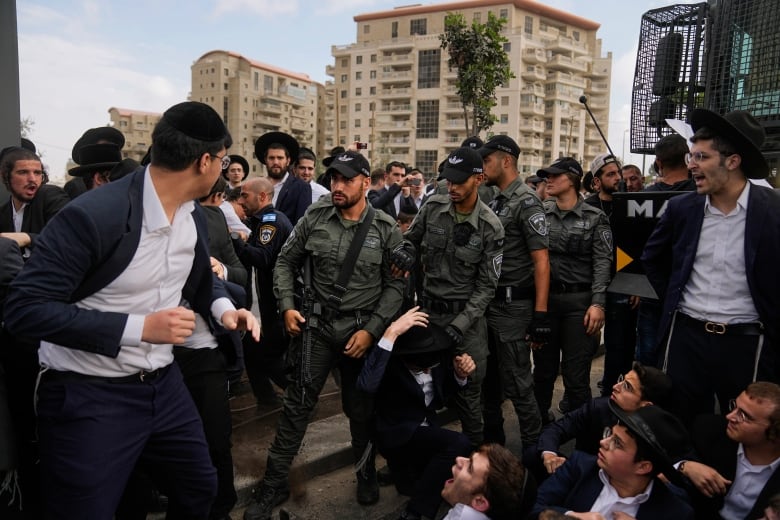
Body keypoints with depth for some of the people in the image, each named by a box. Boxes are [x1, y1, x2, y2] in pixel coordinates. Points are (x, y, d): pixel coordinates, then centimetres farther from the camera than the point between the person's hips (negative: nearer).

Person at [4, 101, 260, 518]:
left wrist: (223, 308, -3)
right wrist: (139, 327, -28)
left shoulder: (195, 217, 2)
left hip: (163, 384, 8)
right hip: (88, 396, -7)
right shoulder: (93, 215, -24)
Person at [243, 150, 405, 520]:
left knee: (361, 409, 12)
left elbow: (395, 285, -4)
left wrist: (371, 330, -12)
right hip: (318, 324, 1)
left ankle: (367, 474, 37)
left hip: (363, 329, -1)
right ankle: (274, 484, 18)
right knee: (297, 405, 2)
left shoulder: (385, 229, -6)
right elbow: (286, 262, 7)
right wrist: (287, 306, -4)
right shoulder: (315, 217, -3)